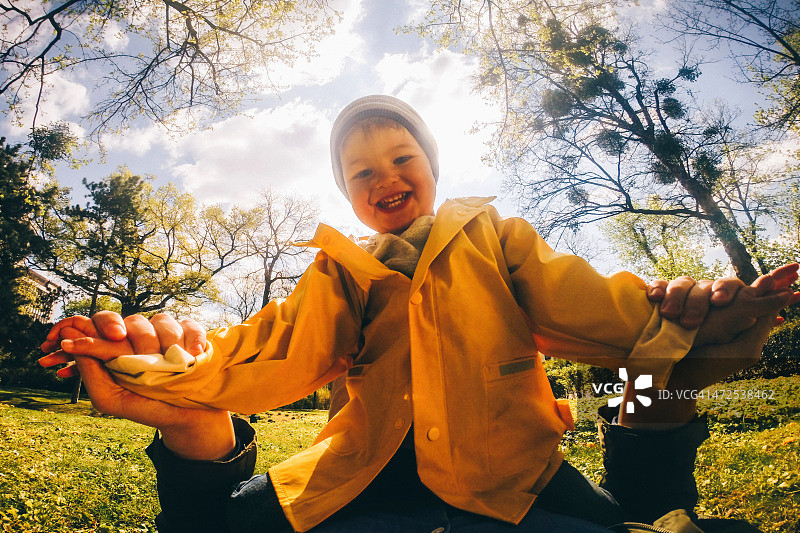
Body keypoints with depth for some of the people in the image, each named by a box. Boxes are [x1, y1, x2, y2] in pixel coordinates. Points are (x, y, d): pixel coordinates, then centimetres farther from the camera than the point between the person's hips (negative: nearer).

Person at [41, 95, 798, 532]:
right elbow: (283, 351, -5)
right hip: (377, 471, 1)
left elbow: (576, 301, -1)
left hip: (503, 468, 0)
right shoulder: (339, 272, 10)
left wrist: (688, 333, -15)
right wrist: (168, 373, -21)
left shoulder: (492, 235, 8)